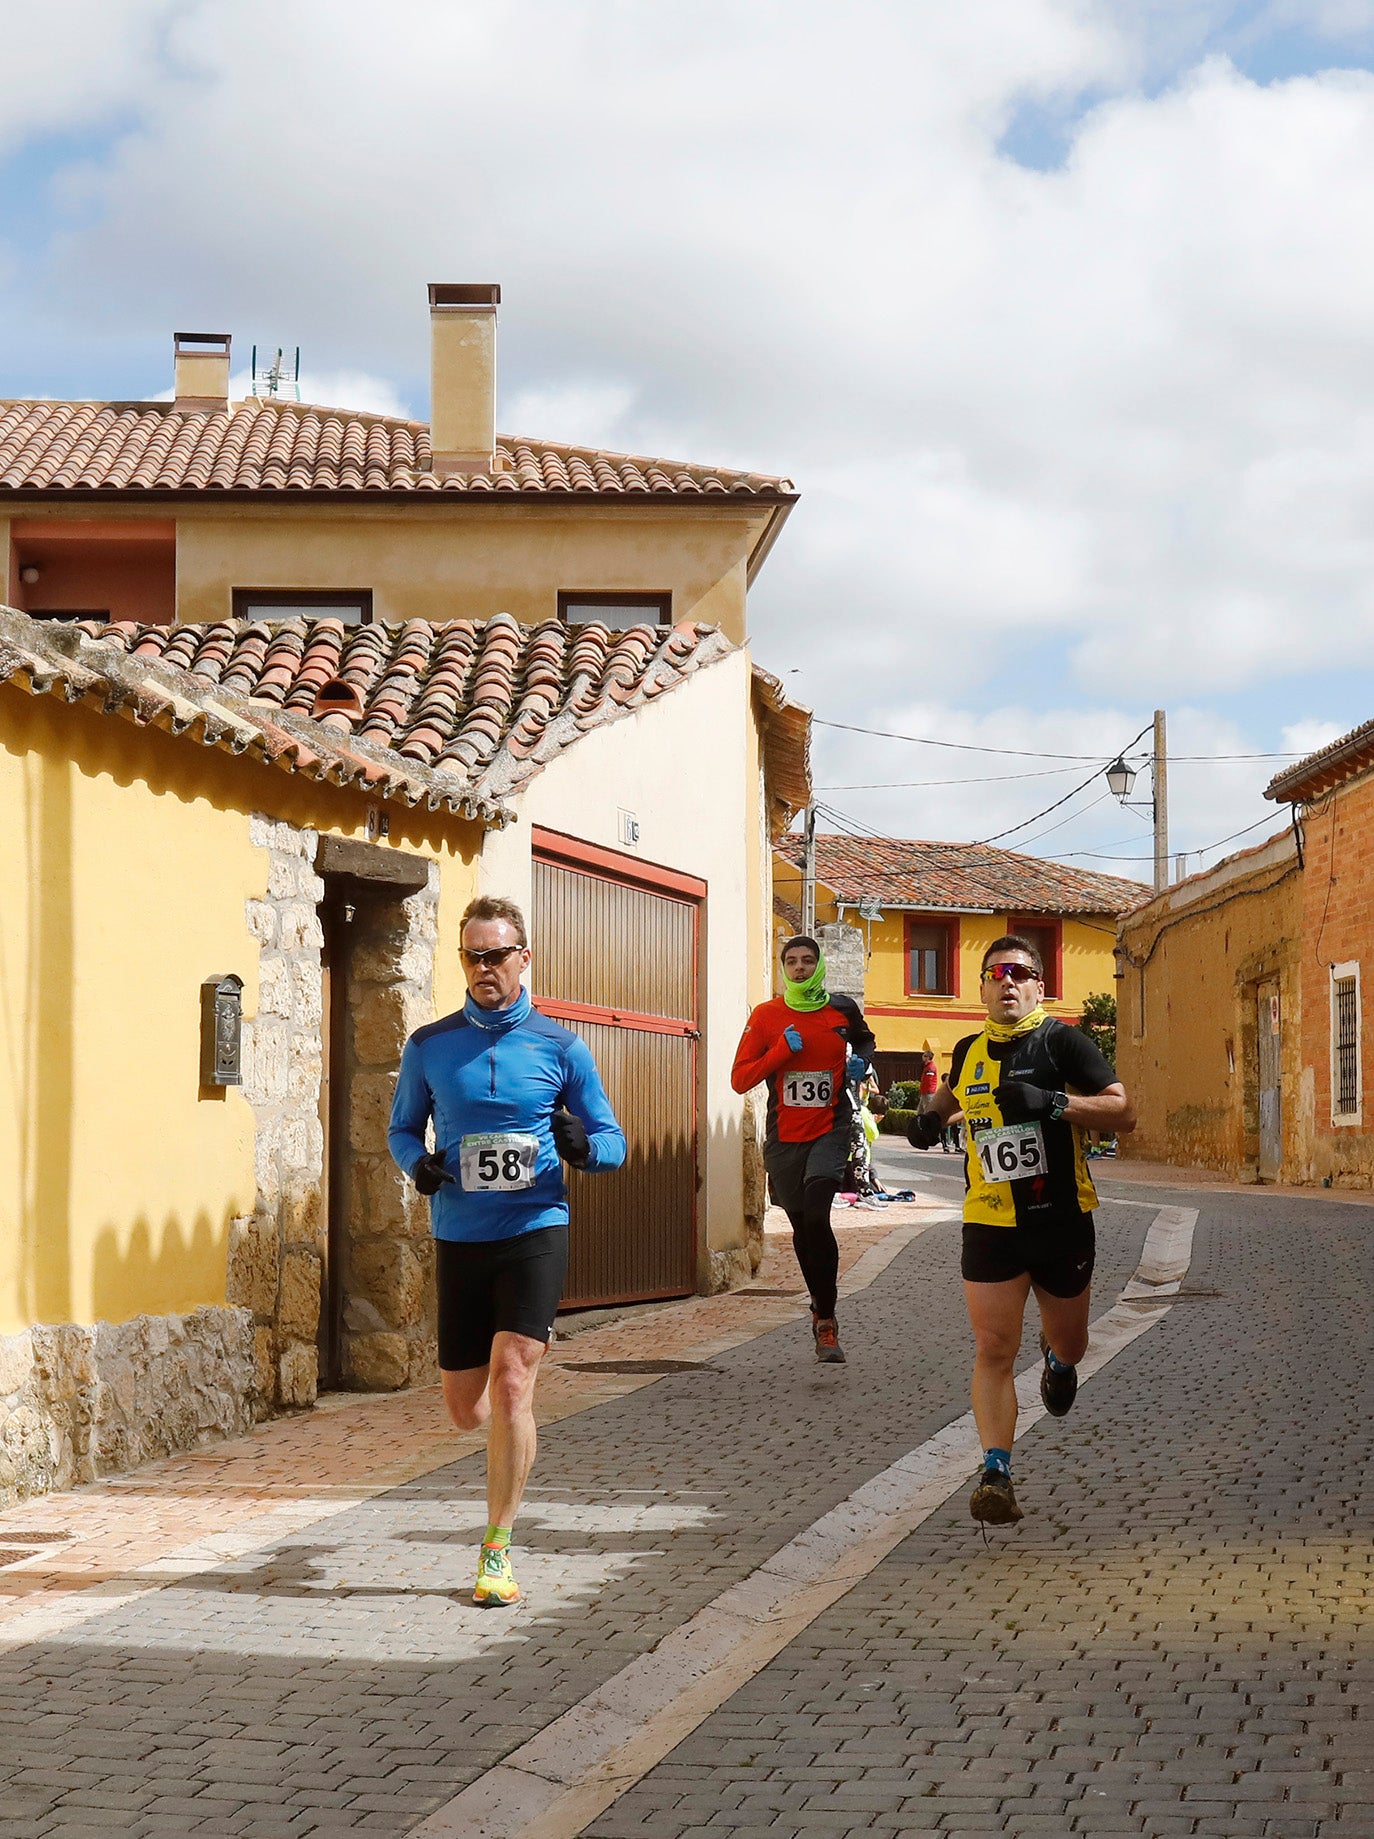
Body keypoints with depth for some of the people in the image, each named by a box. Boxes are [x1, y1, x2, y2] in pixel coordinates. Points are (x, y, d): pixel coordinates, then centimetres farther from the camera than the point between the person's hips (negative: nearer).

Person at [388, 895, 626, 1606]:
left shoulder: (560, 1047, 1)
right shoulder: (428, 1046, 5)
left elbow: (612, 1140, 7)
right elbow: (403, 1126, 16)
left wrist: (584, 1147, -17)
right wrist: (418, 1163, -6)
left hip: (534, 1231, -2)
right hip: (458, 1237, 3)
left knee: (510, 1382, -16)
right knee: (465, 1408, 7)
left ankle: (498, 1550, -5)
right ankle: (516, 1438, 45)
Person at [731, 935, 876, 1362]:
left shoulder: (843, 1009, 4)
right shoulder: (766, 1016, 1)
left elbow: (865, 1040, 28)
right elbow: (739, 1079, -4)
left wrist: (860, 1061, 5)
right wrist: (782, 1051, -15)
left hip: (831, 1129, -2)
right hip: (785, 1136, 2)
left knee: (815, 1215, -22)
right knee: (803, 1228, 10)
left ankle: (824, 1319, -14)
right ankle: (824, 1314, 30)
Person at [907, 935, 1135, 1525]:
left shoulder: (1060, 1040, -7)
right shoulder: (969, 1051, 7)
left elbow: (1124, 1111, -15)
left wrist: (1051, 1102, -27)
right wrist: (931, 1118, 10)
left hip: (1062, 1220, -2)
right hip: (990, 1225, 2)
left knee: (1069, 1344, 16)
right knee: (992, 1350, -11)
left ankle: (1056, 1360, 53)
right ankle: (996, 1473, -12)